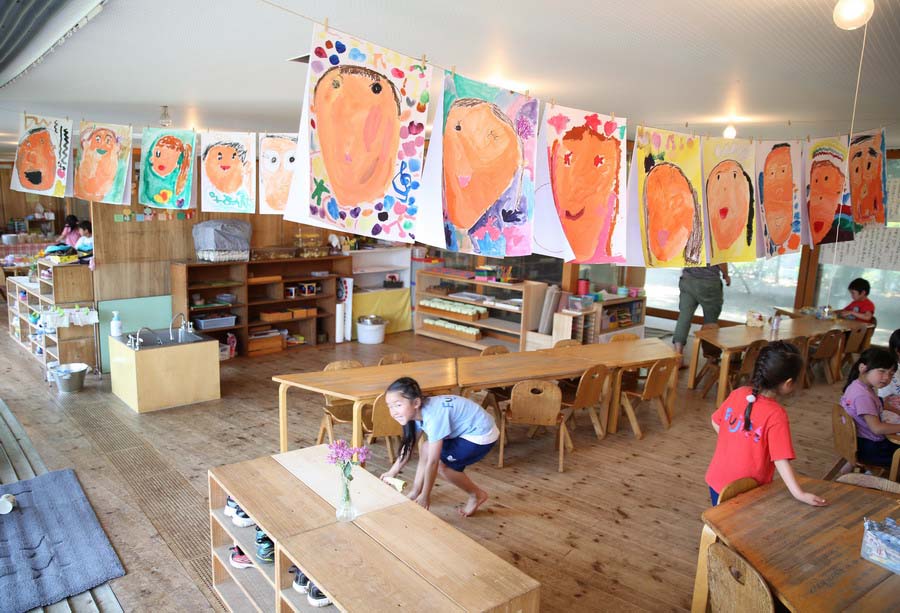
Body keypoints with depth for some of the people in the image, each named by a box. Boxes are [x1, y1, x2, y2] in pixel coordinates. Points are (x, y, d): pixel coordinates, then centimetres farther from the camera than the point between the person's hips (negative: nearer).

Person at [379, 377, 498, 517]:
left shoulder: (433, 416, -31)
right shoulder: (418, 411, -6)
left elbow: (432, 462, -25)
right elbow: (408, 446, 10)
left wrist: (425, 496, -15)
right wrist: (392, 472, 13)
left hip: (482, 434, -9)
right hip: (466, 429, 9)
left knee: (441, 464, -11)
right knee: (426, 450, 5)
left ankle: (477, 495, 7)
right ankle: (415, 492, 20)